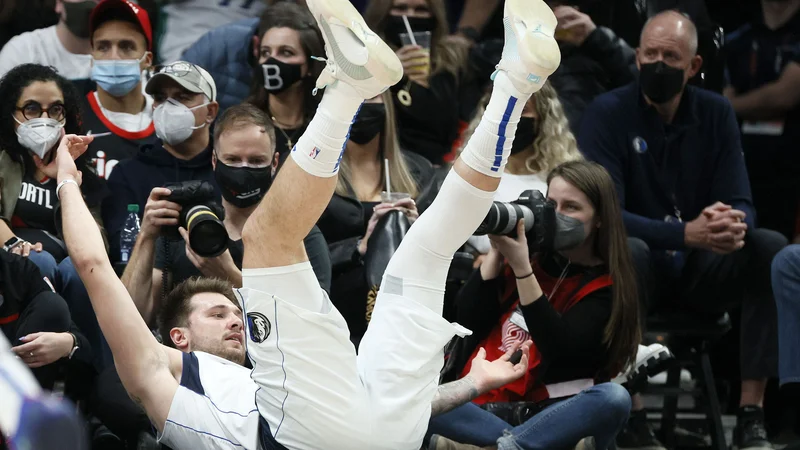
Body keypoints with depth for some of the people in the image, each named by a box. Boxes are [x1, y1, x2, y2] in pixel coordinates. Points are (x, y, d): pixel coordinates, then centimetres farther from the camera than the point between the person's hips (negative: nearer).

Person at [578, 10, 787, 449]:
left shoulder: (715, 113, 1)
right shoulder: (608, 114, -10)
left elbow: (740, 205, -3)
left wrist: (733, 225, -31)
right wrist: (686, 234, -35)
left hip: (698, 267, 4)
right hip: (640, 270, -4)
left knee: (771, 246, -23)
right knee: (628, 251, -37)